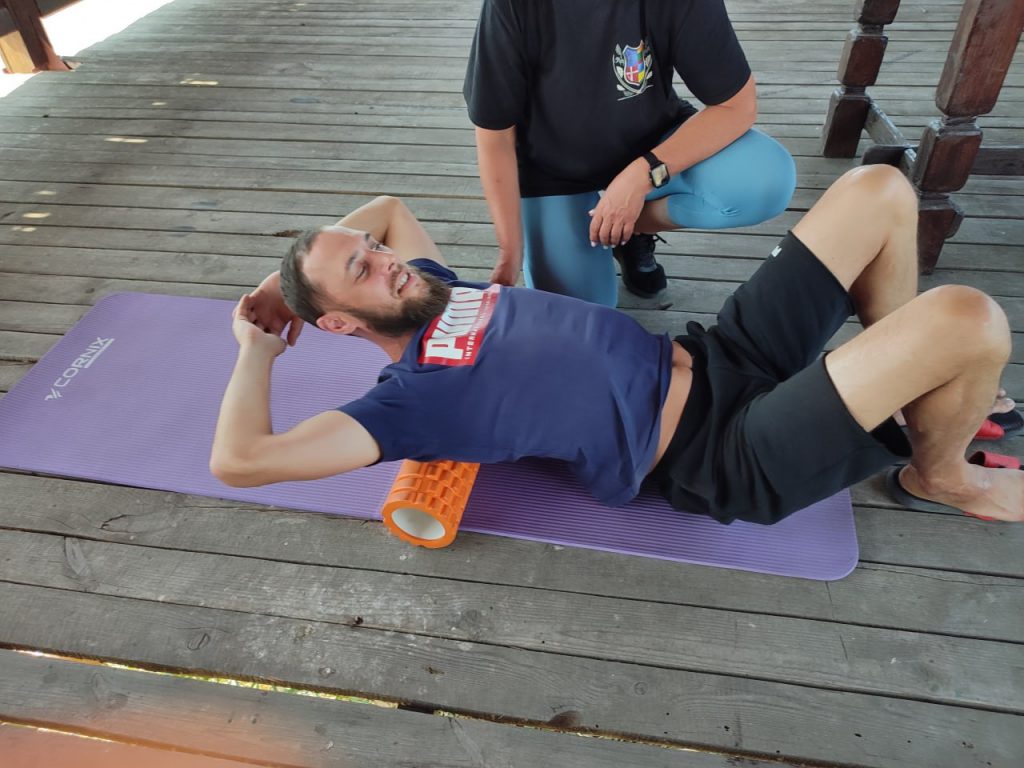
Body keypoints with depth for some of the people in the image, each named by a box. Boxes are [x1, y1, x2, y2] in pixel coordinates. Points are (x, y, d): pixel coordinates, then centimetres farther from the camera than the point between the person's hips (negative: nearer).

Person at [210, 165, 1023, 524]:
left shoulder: (432, 293, 9)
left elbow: (387, 206, 27)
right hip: (728, 454, -8)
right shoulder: (410, 394, -13)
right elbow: (238, 459, -20)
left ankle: (915, 387, 21)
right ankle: (939, 474, 12)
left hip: (715, 358, 9)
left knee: (879, 189, 3)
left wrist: (284, 276, 15)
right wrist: (257, 350, -2)